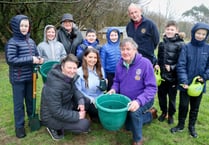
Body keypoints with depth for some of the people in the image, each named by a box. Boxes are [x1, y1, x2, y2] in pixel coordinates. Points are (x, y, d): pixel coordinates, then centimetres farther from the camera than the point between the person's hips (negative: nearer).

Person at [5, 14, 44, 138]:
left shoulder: (31, 41, 6)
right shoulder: (12, 42, -12)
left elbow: (36, 54, 16)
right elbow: (11, 59, -19)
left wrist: (39, 59, -8)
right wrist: (30, 59, -23)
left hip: (30, 77, 5)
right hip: (18, 78, -5)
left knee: (31, 100, 19)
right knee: (19, 103, 7)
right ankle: (19, 126, 21)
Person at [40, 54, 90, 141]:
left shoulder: (69, 77, -8)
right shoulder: (54, 85, -33)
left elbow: (74, 90, 9)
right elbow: (56, 112, -30)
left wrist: (81, 101, -12)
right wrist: (77, 116, -22)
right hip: (52, 116, -8)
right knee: (85, 125, -15)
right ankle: (55, 128, 2)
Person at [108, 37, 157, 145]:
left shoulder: (145, 63, -25)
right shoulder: (120, 64, -8)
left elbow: (152, 88, -28)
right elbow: (117, 81, 7)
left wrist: (139, 101, -42)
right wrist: (114, 89, -16)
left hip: (144, 100, -6)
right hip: (126, 100, 6)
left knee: (134, 112, -38)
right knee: (128, 126, 19)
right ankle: (150, 114, 40)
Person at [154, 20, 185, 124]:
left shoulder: (180, 44, -10)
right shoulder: (162, 43, 5)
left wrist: (172, 67, -22)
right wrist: (157, 65, -3)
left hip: (173, 76, -4)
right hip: (162, 75, 4)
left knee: (172, 97, 12)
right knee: (161, 95, 15)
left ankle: (171, 115, 33)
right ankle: (163, 112, 37)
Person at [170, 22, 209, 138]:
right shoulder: (186, 47, -8)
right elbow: (181, 65, -12)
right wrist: (184, 80, -22)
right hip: (186, 83, -2)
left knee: (195, 107, 16)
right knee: (183, 105, 9)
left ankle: (192, 126, 36)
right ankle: (180, 125, 30)